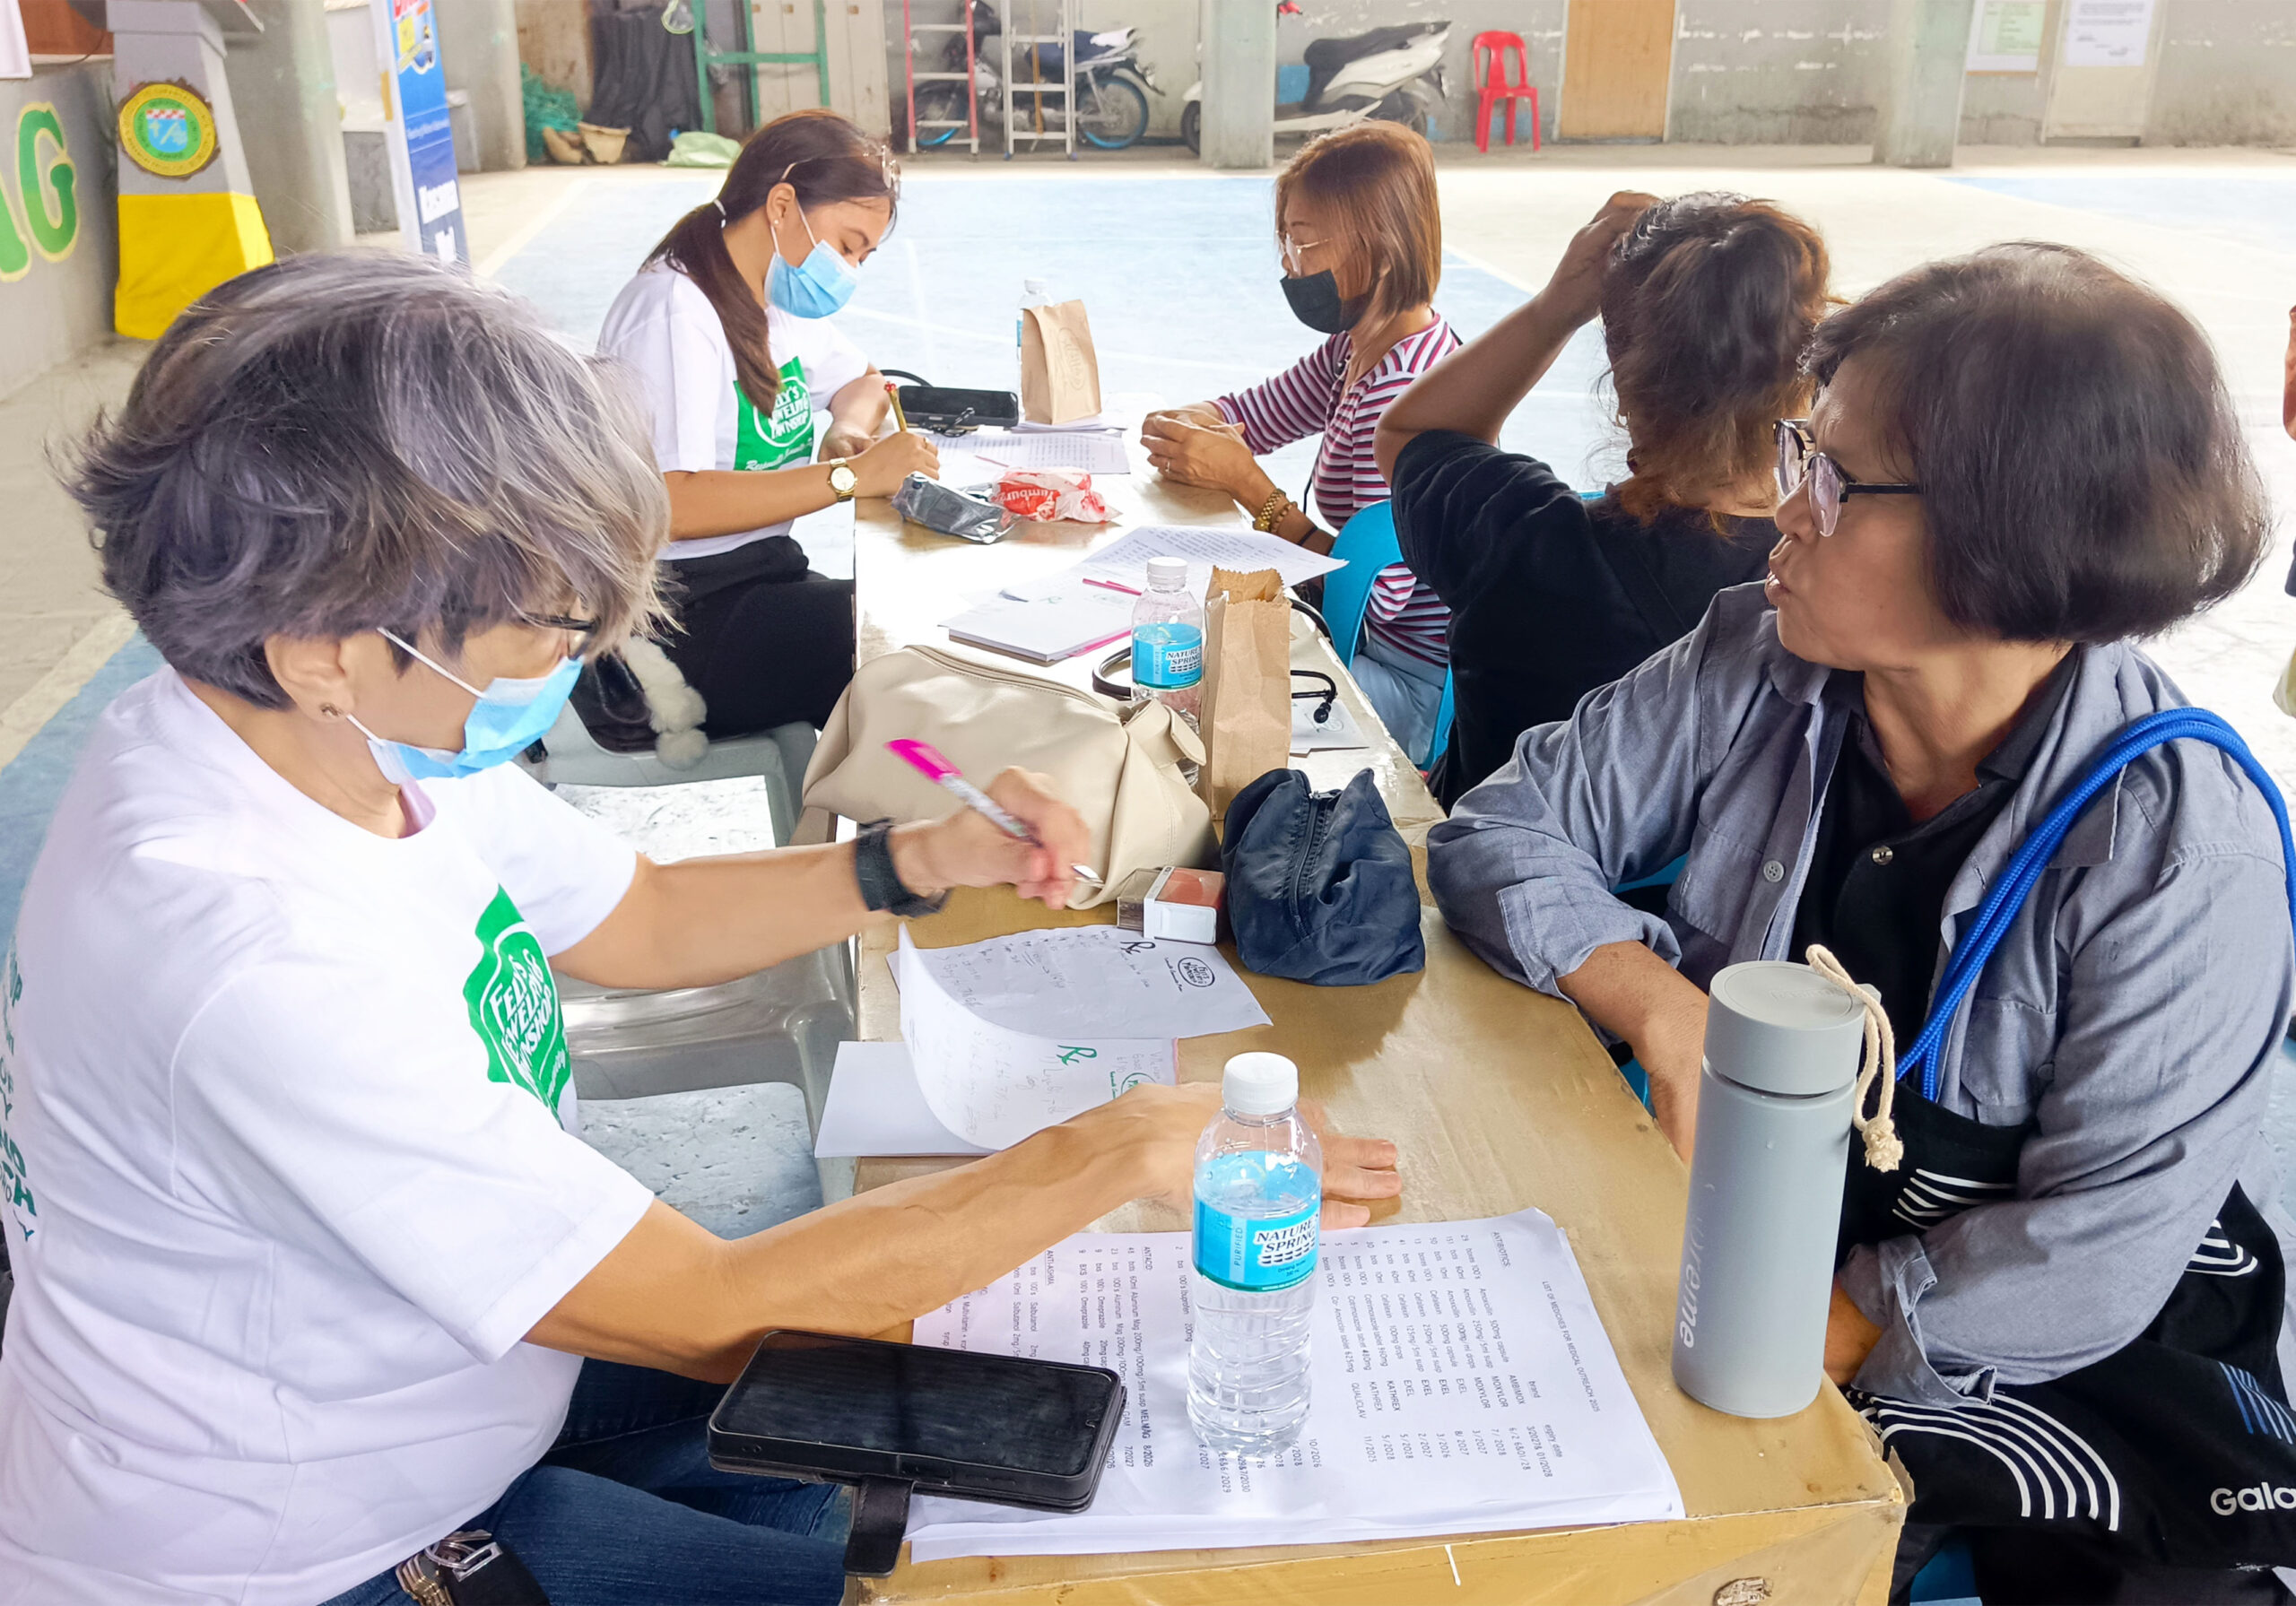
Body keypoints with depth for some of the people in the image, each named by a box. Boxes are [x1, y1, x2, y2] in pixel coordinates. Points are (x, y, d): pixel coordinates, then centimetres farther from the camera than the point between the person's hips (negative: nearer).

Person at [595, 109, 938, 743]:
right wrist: (848, 476, -25)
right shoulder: (674, 309, -15)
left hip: (759, 579, 9)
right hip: (681, 616, -9)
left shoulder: (779, 298, 13)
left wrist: (846, 433, 5)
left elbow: (862, 381, 30)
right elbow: (670, 505, -26)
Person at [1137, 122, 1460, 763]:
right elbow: (1253, 412, 20)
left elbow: (1379, 592, -28)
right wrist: (1182, 429, -4)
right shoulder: (1357, 348, 5)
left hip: (1419, 686, -9)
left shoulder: (1404, 389, -26)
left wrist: (1247, 484, -24)